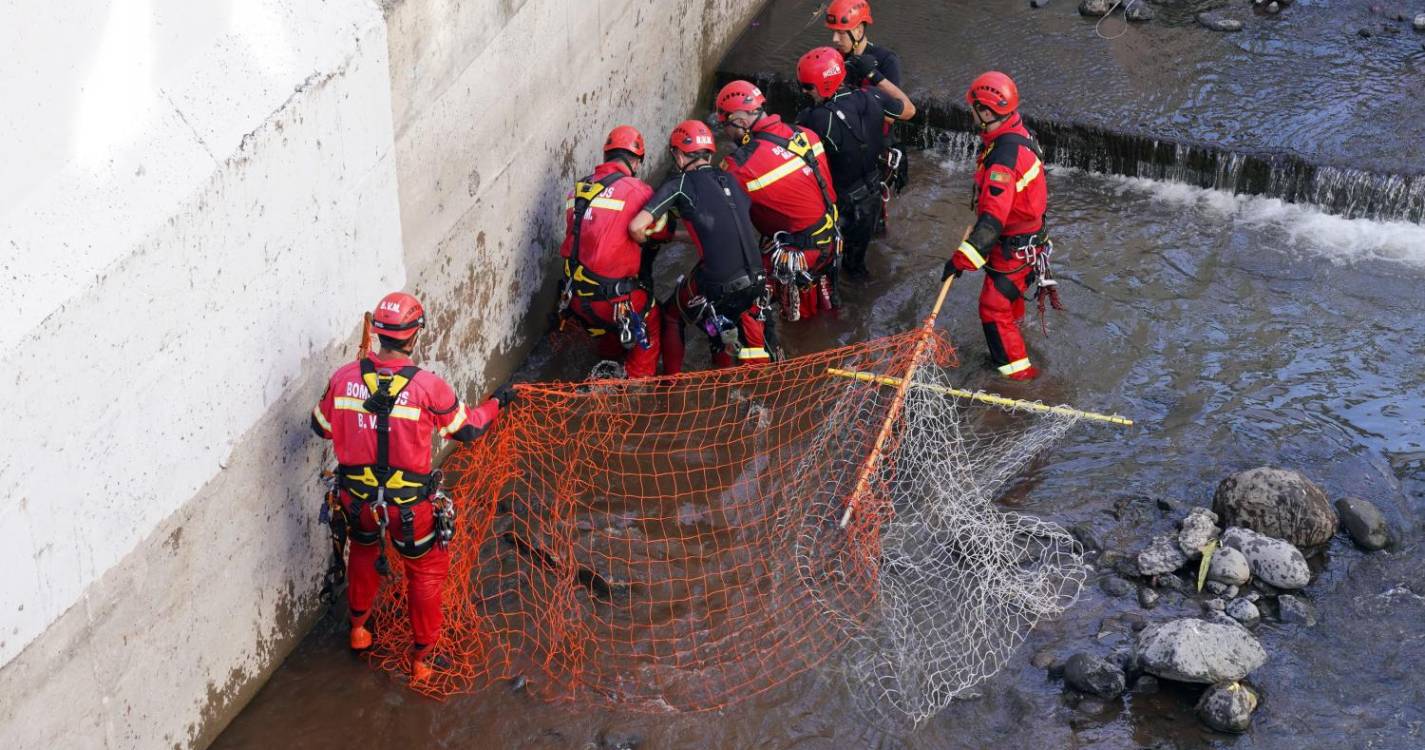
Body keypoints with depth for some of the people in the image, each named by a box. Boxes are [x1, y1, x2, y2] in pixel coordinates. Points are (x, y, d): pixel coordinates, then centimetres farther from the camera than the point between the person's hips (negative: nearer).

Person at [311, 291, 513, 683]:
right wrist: (496, 402, 13)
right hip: (410, 503, -3)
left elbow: (321, 426, 4)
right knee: (426, 571, 20)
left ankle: (358, 627, 51)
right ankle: (422, 657, 30)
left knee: (363, 550, 34)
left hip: (357, 498, 3)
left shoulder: (343, 378, -12)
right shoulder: (428, 386, -21)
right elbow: (467, 428, -5)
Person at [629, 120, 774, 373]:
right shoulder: (730, 179, 13)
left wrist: (646, 243, 12)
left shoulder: (680, 184, -3)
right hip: (756, 281, 4)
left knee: (671, 315, 23)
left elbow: (636, 227, -11)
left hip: (716, 284, -4)